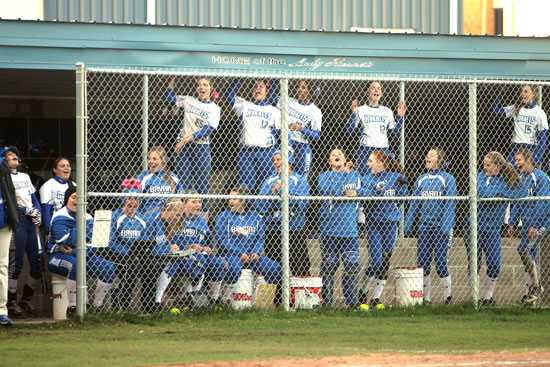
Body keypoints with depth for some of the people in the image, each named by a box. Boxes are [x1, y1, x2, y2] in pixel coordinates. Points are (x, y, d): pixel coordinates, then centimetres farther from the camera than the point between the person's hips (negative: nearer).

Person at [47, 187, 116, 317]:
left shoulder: (87, 218, 11)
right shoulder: (60, 217, -6)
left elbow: (88, 244, 1)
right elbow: (66, 240, -20)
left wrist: (74, 251, -17)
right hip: (58, 256, -6)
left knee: (109, 267, -12)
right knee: (76, 264, -39)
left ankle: (97, 306, -5)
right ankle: (72, 307, -34)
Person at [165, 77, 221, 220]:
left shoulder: (214, 109, 1)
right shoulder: (189, 101, 11)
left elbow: (207, 130, -10)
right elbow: (169, 97, 18)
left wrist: (187, 139, -19)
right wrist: (172, 82, 3)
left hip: (201, 148, -2)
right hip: (182, 147, 2)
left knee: (201, 183, -3)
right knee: (184, 182, 0)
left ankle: (203, 214, 3)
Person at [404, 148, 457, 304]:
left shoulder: (447, 179, -3)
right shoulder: (421, 180, 12)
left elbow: (450, 205, -8)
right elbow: (414, 204, 15)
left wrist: (446, 227, -16)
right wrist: (408, 225, 9)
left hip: (440, 226, -5)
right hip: (424, 226, 5)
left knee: (441, 262, -7)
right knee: (422, 262, 4)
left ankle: (447, 296, 3)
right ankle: (425, 297, 11)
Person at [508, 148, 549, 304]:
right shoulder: (521, 178, 15)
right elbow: (517, 203, 22)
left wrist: (534, 225, -22)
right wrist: (512, 223, 14)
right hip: (526, 223, 9)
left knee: (524, 249, -22)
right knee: (529, 255, 8)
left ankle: (535, 286, -14)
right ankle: (533, 290, 15)